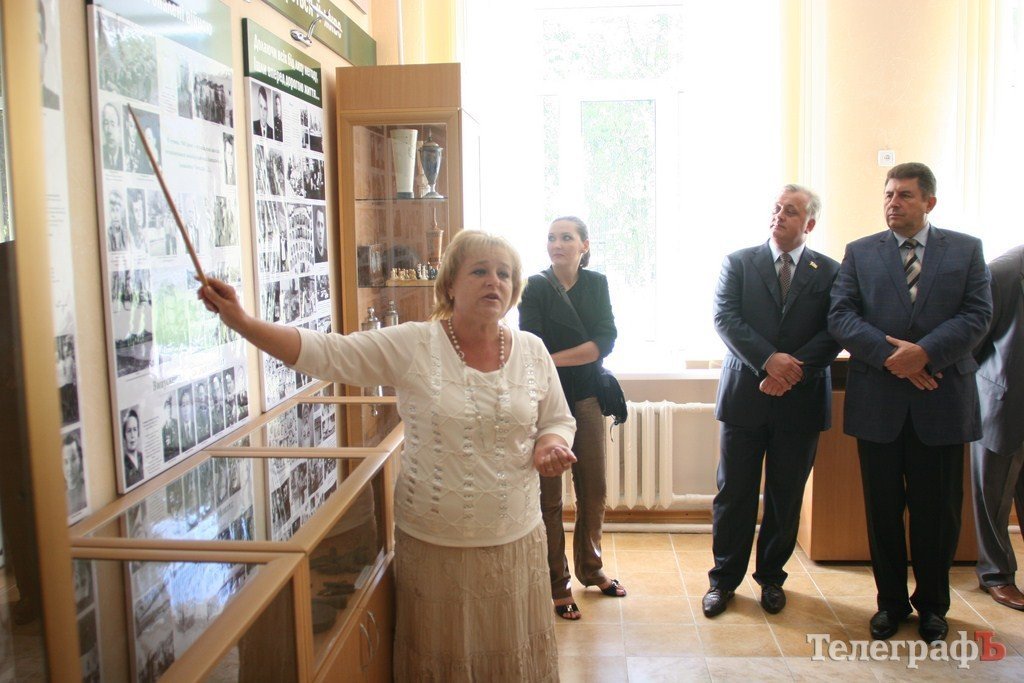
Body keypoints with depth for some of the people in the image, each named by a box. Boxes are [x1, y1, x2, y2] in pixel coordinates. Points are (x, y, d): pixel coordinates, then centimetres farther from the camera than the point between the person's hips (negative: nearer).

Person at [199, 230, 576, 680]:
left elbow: (559, 420, 12)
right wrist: (241, 321, -23)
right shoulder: (411, 346, -9)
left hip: (515, 540, 3)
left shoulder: (532, 351, 1)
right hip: (432, 542, -2)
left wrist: (550, 445, -11)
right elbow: (323, 353, -13)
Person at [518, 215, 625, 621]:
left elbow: (607, 340, -8)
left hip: (586, 397, 4)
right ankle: (556, 584, 16)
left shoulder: (596, 284, 5)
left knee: (593, 489, 13)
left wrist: (556, 358, -18)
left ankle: (590, 568, 33)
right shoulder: (535, 288, -5)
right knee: (549, 496, 2)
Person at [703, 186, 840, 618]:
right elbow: (725, 318, -8)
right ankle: (724, 579, 20)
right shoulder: (739, 263, 4)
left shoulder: (830, 272, 4)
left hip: (801, 400, 1)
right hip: (745, 395, 0)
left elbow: (834, 335, -4)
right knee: (734, 493, 6)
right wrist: (768, 360, -20)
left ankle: (771, 576, 29)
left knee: (786, 497, 12)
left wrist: (793, 372, -17)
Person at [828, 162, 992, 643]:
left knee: (937, 511, 9)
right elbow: (840, 316, -3)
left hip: (942, 402, 0)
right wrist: (889, 355, -17)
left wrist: (924, 352, -18)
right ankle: (891, 601, 26)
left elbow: (977, 315, -4)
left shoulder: (966, 250, 7)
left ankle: (932, 604, 28)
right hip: (878, 403, 1)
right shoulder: (859, 253, 7)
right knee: (883, 509, 10)